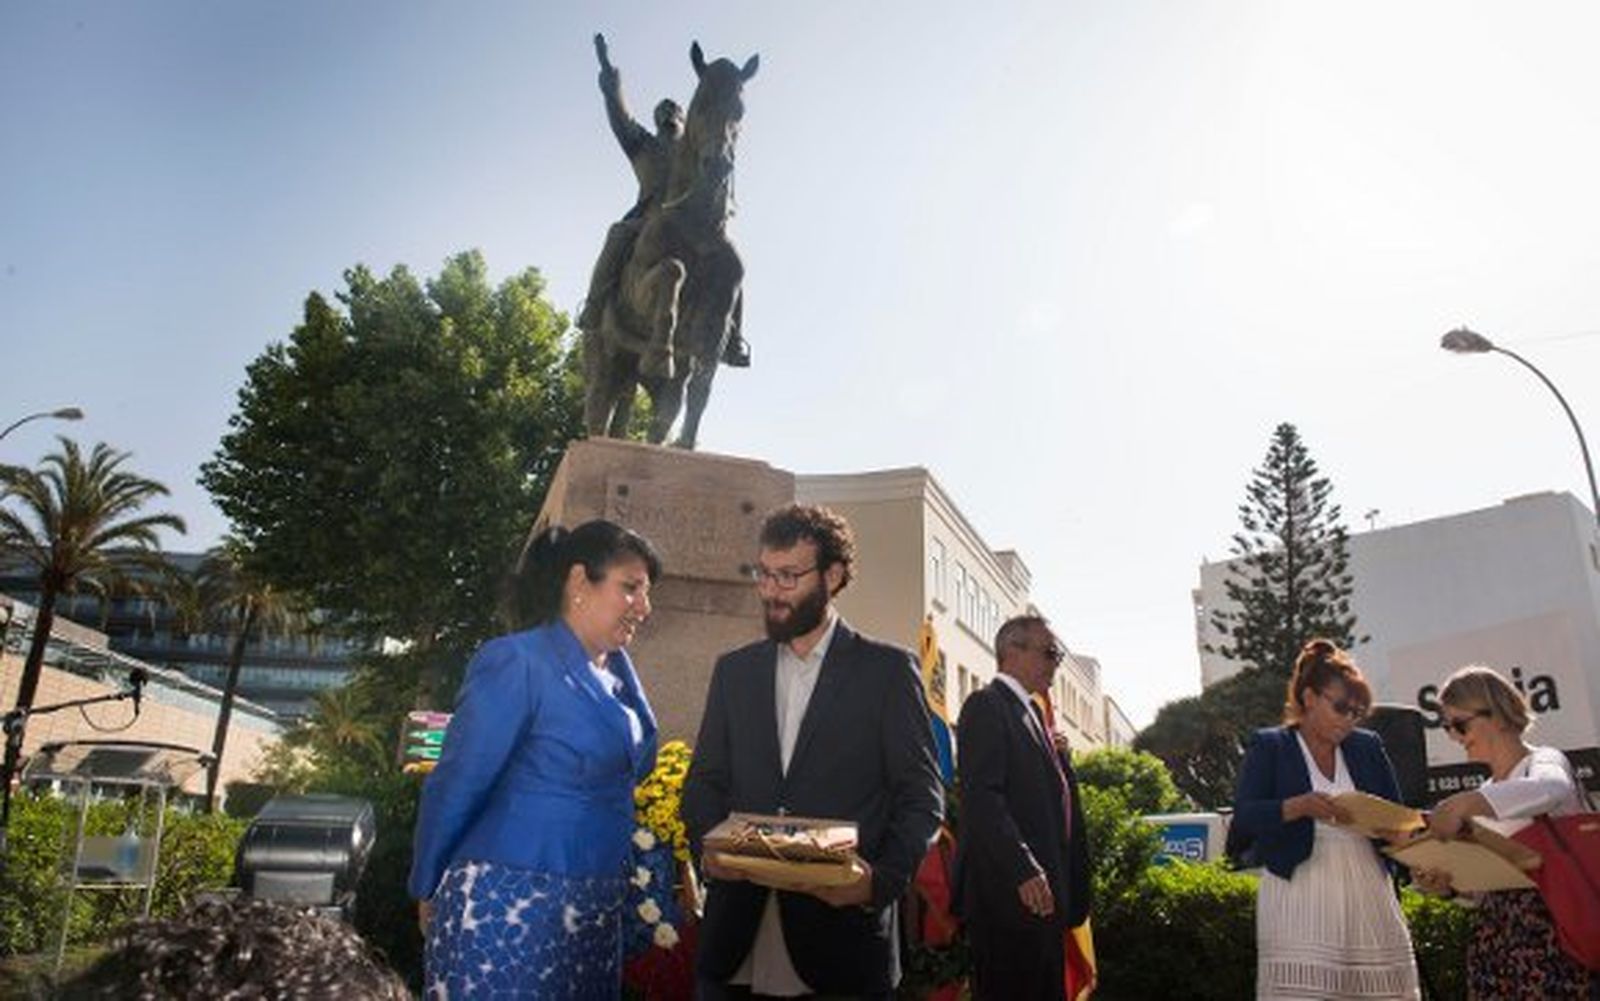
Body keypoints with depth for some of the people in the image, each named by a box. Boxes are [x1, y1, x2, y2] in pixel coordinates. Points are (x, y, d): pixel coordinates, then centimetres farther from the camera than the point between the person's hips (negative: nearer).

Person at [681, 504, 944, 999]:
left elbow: (922, 796, -1)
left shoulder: (888, 669, 0)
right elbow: (704, 782, 13)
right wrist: (706, 846, -6)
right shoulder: (734, 670, 12)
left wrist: (882, 879, -16)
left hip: (843, 935, -3)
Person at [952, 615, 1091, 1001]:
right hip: (1009, 894, -9)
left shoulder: (1032, 711, 20)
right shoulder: (986, 705, -9)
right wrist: (1024, 871, -23)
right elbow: (982, 797, -19)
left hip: (1044, 893, 9)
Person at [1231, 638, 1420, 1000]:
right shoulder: (1269, 746, 4)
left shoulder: (1368, 746, 18)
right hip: (1299, 898, -4)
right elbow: (1243, 818, -5)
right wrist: (1298, 806, -22)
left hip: (1366, 893, 4)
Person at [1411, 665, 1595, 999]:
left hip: (1546, 932, -6)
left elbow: (1552, 789, -30)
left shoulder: (1543, 761, -2)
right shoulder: (1488, 791, 18)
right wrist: (1447, 884, 1)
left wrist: (1465, 804, -35)